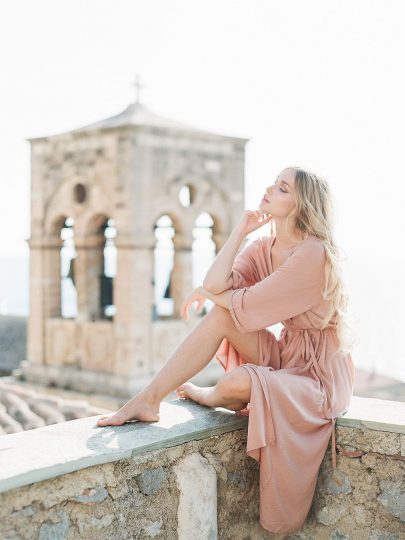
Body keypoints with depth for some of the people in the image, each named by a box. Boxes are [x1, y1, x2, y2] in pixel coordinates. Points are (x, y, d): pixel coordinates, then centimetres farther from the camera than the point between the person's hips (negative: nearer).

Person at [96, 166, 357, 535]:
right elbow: (215, 284, -11)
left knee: (239, 381, -32)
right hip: (285, 356, 7)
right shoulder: (264, 248, 4)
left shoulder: (314, 254, -22)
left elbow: (247, 306, -23)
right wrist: (240, 230, -7)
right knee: (221, 314, -13)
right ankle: (148, 400, -12)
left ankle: (205, 396, 7)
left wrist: (207, 293, -5)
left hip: (319, 373, -7)